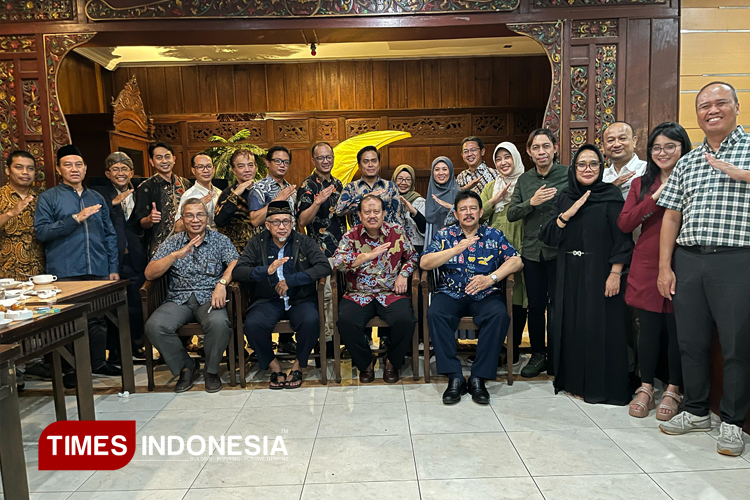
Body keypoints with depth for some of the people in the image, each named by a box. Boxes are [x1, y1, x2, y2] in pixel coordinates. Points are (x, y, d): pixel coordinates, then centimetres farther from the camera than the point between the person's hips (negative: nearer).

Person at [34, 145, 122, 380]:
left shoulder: (97, 198, 16)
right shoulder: (48, 197, 4)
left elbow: (110, 235, 16)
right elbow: (41, 231, -7)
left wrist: (113, 267, 10)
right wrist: (75, 219, -16)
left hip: (98, 271, 4)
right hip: (65, 273, -3)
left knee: (98, 318, 8)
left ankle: (98, 362, 22)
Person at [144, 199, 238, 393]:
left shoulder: (220, 240, 9)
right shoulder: (172, 242, 12)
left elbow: (235, 264, -7)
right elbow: (149, 274, 3)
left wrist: (222, 283, -28)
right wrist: (175, 255, -13)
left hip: (209, 298, -2)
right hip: (178, 300, 2)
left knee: (218, 323, -34)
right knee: (154, 326, -26)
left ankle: (211, 370, -5)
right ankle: (186, 366, -1)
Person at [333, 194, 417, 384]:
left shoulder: (397, 232, 6)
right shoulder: (351, 236, 3)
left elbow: (412, 256, 17)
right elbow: (337, 261, -11)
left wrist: (403, 274, -2)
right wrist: (368, 256, -17)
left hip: (391, 293, 0)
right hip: (358, 295, 0)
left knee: (405, 320, -29)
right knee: (346, 321, -29)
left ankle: (392, 362, 3)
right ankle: (365, 363, 1)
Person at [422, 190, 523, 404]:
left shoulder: (494, 236, 12)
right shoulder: (444, 235, 10)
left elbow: (516, 260, 1)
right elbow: (425, 263, -3)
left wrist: (491, 278, -15)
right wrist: (457, 249, -12)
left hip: (485, 295, 0)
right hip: (450, 293, 0)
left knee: (500, 315, -31)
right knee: (435, 314, -31)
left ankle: (478, 377, -21)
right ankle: (454, 377, -24)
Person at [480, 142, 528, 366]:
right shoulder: (491, 187, 16)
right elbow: (478, 215, 6)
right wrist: (494, 200, -5)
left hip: (519, 249, -3)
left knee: (517, 297, 1)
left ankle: (515, 347, 14)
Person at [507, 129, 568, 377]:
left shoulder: (568, 175, -3)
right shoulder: (524, 180, 9)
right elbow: (511, 214, 3)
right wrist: (531, 202, -12)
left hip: (559, 251, -3)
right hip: (532, 251, 3)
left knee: (557, 305, 4)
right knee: (535, 305, 11)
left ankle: (556, 359, 20)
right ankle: (538, 355, 27)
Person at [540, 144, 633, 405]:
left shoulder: (611, 195, -3)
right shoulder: (565, 198, 9)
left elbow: (622, 238, -8)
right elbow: (548, 236, 3)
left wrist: (615, 273, -15)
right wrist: (567, 214, -11)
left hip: (599, 273, -4)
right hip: (569, 273, 4)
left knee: (600, 326, 0)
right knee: (571, 325, 9)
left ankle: (603, 386, 14)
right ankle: (575, 380, 24)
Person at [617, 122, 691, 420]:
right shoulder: (642, 183, 10)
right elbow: (624, 224, -2)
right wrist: (655, 197, -10)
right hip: (646, 267, 2)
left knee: (677, 329, 7)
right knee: (649, 329, 9)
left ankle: (673, 391, 23)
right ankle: (645, 388, 23)